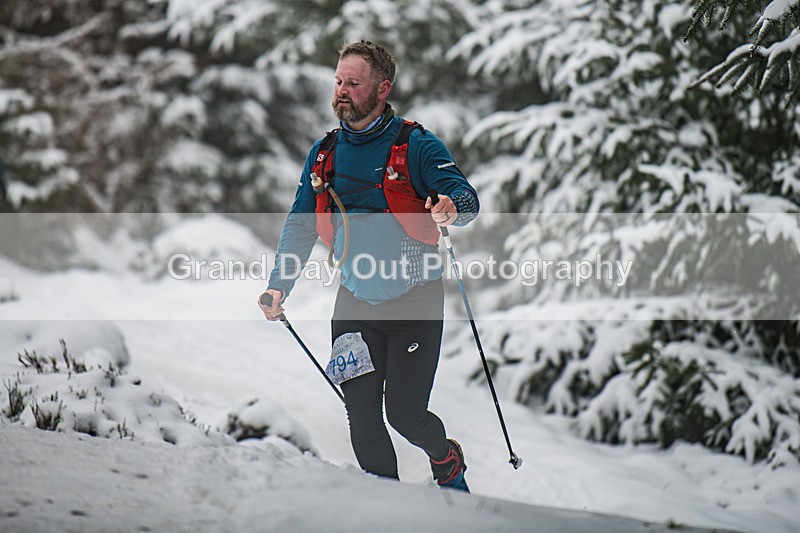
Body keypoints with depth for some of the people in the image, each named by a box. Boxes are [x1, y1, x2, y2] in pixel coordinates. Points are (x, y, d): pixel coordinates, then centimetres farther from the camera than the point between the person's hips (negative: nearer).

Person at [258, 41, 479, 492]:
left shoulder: (416, 145, -10)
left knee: (405, 415, -6)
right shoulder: (323, 154, 5)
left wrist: (450, 206, -42)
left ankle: (447, 460, 27)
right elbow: (301, 225, 11)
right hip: (355, 302, 4)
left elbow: (466, 197, -18)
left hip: (415, 301, -4)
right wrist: (279, 285, -1)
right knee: (362, 417, -1)